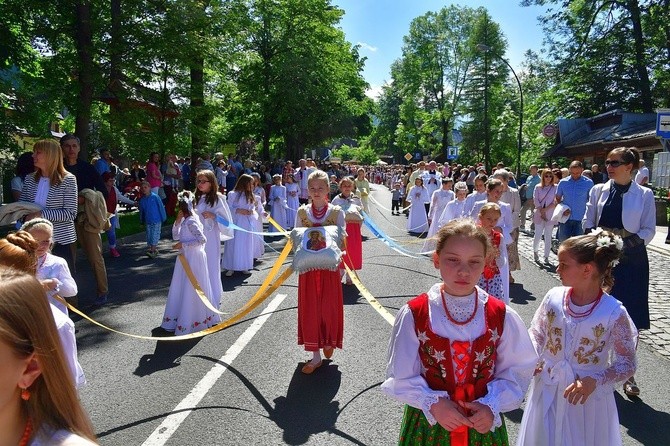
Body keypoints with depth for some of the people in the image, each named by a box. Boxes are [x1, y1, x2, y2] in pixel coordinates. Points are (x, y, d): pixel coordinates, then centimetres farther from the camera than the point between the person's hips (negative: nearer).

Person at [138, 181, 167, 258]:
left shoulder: (155, 197, -10)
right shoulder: (142, 200, 4)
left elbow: (161, 207, -5)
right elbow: (141, 211, 13)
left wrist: (163, 218, -3)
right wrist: (142, 222, 17)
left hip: (156, 220, -5)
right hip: (147, 221, 5)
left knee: (154, 236, -4)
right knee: (149, 236, 8)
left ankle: (152, 251, -1)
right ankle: (155, 250, 20)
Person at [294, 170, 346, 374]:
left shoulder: (337, 212, -4)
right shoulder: (302, 212, 1)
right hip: (308, 267, 2)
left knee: (329, 306, 6)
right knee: (310, 309, 5)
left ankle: (328, 341, 36)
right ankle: (316, 355, 17)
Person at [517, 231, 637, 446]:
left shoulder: (614, 313, -18)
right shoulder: (554, 297, -10)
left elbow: (627, 364, -10)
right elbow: (536, 333, 5)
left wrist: (595, 381, -23)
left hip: (588, 397, -3)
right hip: (548, 392, 3)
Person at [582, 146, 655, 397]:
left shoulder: (644, 195, -2)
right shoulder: (598, 191, 4)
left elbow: (649, 231, -1)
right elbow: (588, 224, 7)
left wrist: (627, 241, -15)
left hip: (631, 261, -2)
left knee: (630, 320, 3)